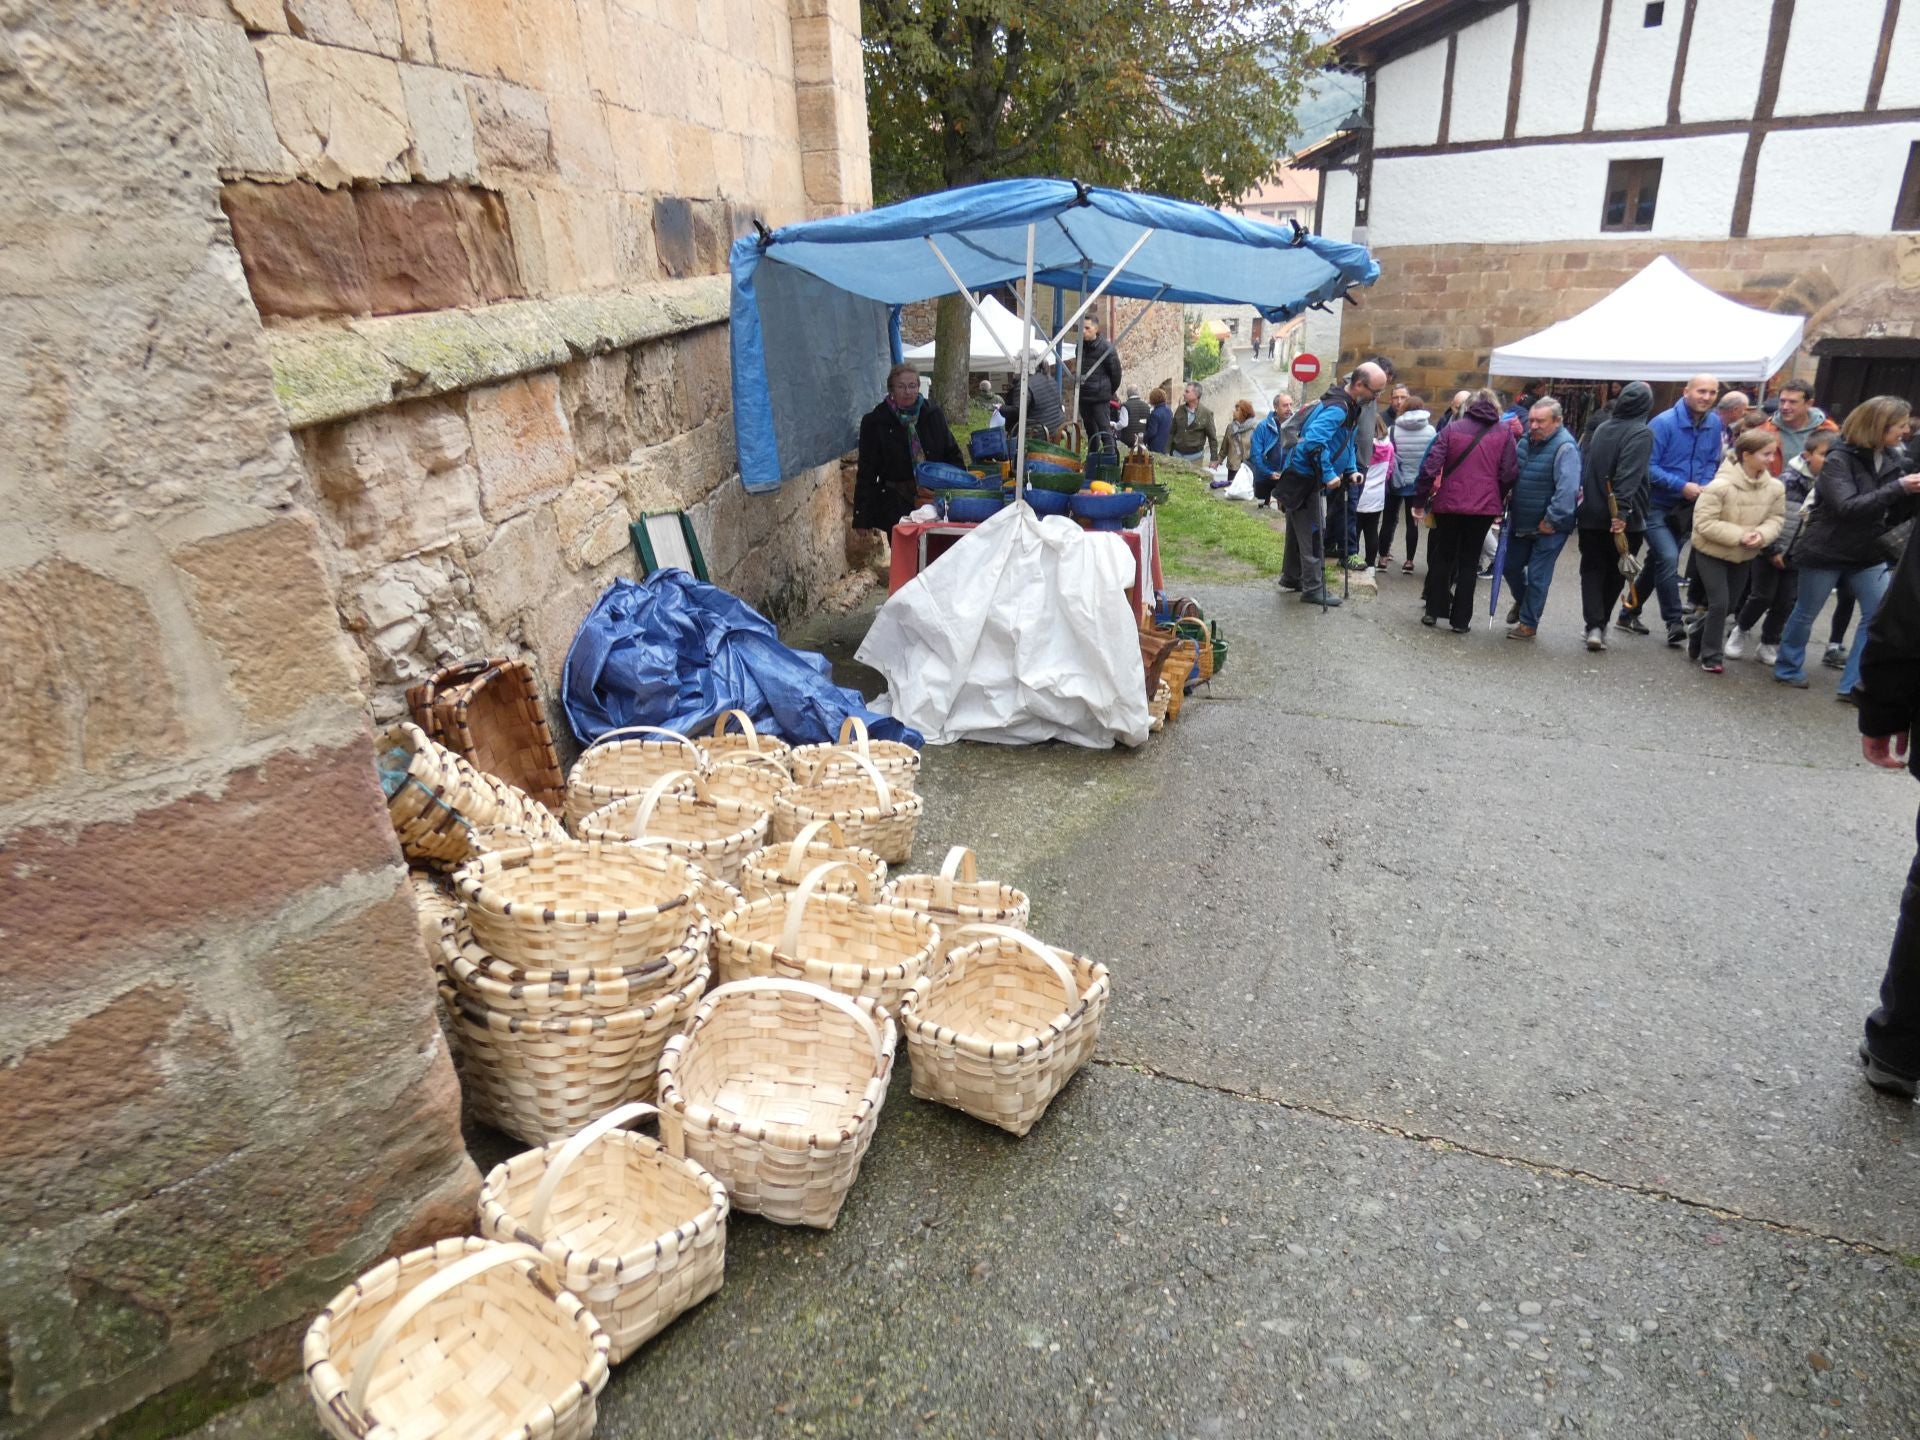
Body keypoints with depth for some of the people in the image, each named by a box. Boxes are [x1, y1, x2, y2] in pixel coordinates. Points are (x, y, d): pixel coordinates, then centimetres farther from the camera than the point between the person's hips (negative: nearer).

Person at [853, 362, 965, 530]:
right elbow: (866, 472, -2)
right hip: (895, 502, -2)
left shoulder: (933, 414, 5)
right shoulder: (874, 422, -3)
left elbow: (952, 453, 13)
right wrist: (863, 518, -5)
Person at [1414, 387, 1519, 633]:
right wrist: (1501, 501, 14)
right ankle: (1461, 619, 8)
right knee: (1469, 562, 8)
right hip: (1484, 507, 0)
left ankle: (1433, 611, 16)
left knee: (1442, 557, 16)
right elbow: (1509, 473, -1)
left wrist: (1420, 500, 1)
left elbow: (1431, 466, -5)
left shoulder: (1453, 428, 2)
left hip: (1449, 504, 0)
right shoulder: (1505, 432, 3)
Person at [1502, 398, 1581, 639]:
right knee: (1511, 566, 18)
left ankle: (1529, 622, 13)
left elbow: (1567, 489, -26)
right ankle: (1521, 601, 45)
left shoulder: (1565, 448, -19)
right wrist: (1510, 511, 11)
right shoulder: (1526, 441, 5)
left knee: (1537, 576, 1)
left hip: (1549, 526, -7)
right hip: (1521, 522, 7)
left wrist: (1551, 520, -23)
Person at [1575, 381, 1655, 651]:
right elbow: (1630, 476, -22)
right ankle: (1601, 624, 17)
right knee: (1616, 572, 12)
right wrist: (1622, 511, -28)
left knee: (1592, 570, 6)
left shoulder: (1601, 428, 9)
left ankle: (1594, 625, -8)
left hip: (1591, 516, 4)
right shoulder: (1642, 433, -10)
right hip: (1622, 519, -4)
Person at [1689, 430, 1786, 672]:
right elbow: (1704, 522, -24)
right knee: (1719, 603, -10)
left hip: (1745, 555, 6)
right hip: (1712, 552, -6)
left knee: (1730, 605, 14)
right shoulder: (1720, 485, -25)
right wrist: (1738, 535, -29)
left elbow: (1776, 518, -1)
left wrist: (1762, 535, -23)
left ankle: (1698, 641, 34)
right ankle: (1711, 655, 4)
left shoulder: (1775, 487, -9)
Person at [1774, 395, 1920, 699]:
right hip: (1826, 552, -6)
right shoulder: (1839, 459, -15)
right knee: (1805, 614, 9)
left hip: (1869, 554, 6)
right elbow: (1848, 507, -27)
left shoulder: (1889, 460, 4)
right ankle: (1788, 669, 29)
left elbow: (1895, 515, 7)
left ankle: (1855, 684, 7)